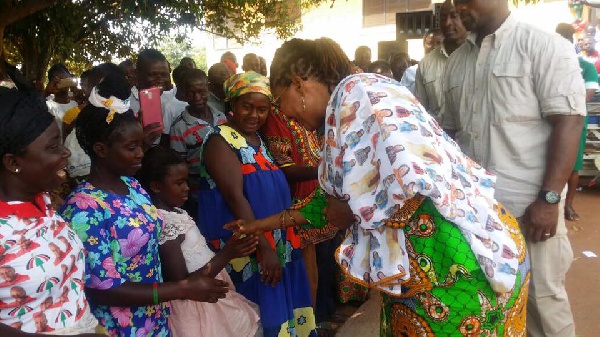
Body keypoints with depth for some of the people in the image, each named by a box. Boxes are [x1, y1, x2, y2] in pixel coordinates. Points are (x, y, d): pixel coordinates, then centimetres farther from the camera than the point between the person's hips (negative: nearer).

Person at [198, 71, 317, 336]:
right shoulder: (221, 140, -13)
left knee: (280, 309, 15)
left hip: (276, 245, 8)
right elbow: (235, 196, -22)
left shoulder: (258, 139, 11)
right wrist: (265, 247, -26)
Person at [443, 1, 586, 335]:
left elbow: (568, 121, -12)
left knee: (540, 297, 7)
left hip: (528, 205, -5)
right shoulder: (457, 60, 12)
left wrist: (548, 199, -18)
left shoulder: (545, 45, -5)